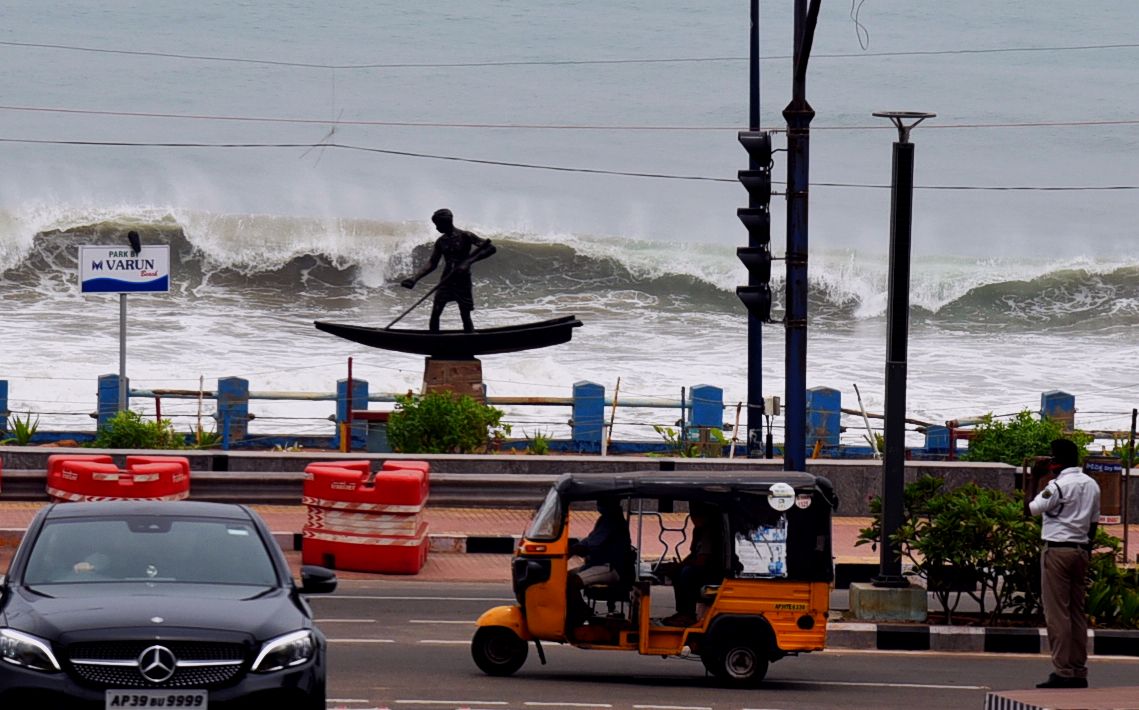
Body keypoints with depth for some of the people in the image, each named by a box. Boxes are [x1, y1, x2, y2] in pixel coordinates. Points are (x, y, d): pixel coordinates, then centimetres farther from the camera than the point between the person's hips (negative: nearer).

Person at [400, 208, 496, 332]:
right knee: (435, 314, -3)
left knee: (465, 316, -2)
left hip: (463, 281, -5)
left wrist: (468, 262, -27)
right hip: (446, 280, 5)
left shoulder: (465, 236, -9)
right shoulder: (440, 242, 7)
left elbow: (491, 248, -17)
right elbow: (431, 265, 10)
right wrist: (415, 278, -5)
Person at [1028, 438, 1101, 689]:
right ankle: (1079, 672, 10)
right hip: (1081, 550, 7)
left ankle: (1062, 671, -10)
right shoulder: (1092, 485, 11)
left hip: (1057, 549, -7)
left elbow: (1033, 508, -9)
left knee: (1057, 613, -6)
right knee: (1077, 612, 10)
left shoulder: (1059, 485, -13)